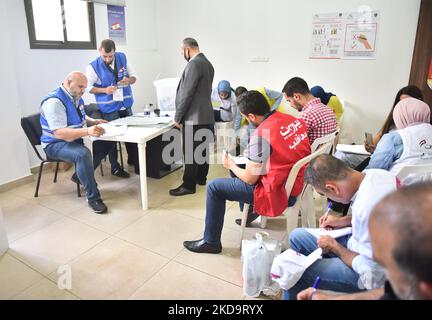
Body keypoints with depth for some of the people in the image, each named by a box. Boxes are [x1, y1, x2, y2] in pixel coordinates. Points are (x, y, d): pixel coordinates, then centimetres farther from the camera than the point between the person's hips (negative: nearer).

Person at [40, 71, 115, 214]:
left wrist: (94, 122, 2)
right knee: (83, 154, -37)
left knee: (108, 142, 2)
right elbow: (59, 133, -32)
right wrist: (87, 131, -43)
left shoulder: (76, 97, 6)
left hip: (77, 139, 9)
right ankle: (93, 198, -25)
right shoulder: (54, 102, -22)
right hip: (55, 145, -9)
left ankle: (81, 175, 8)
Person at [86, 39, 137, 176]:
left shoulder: (122, 58, 2)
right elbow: (88, 87, -5)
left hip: (126, 104, 4)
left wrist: (129, 80, -15)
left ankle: (133, 160, 28)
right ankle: (115, 167, 16)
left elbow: (134, 76, 9)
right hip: (109, 108, -3)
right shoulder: (93, 66, -9)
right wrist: (105, 90, -21)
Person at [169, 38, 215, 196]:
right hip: (205, 115, 10)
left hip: (193, 117, -10)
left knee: (190, 152, -4)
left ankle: (189, 185, 3)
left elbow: (187, 93, -18)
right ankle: (201, 178, 26)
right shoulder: (207, 63, 14)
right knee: (202, 149, 15)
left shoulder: (194, 64, -15)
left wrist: (178, 117, -11)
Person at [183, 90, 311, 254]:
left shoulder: (260, 134, -24)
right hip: (297, 184, 8)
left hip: (277, 193, -8)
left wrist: (231, 165, 4)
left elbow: (250, 179, -15)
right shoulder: (294, 120, -1)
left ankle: (211, 242, 16)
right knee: (242, 169, 26)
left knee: (214, 187, 3)